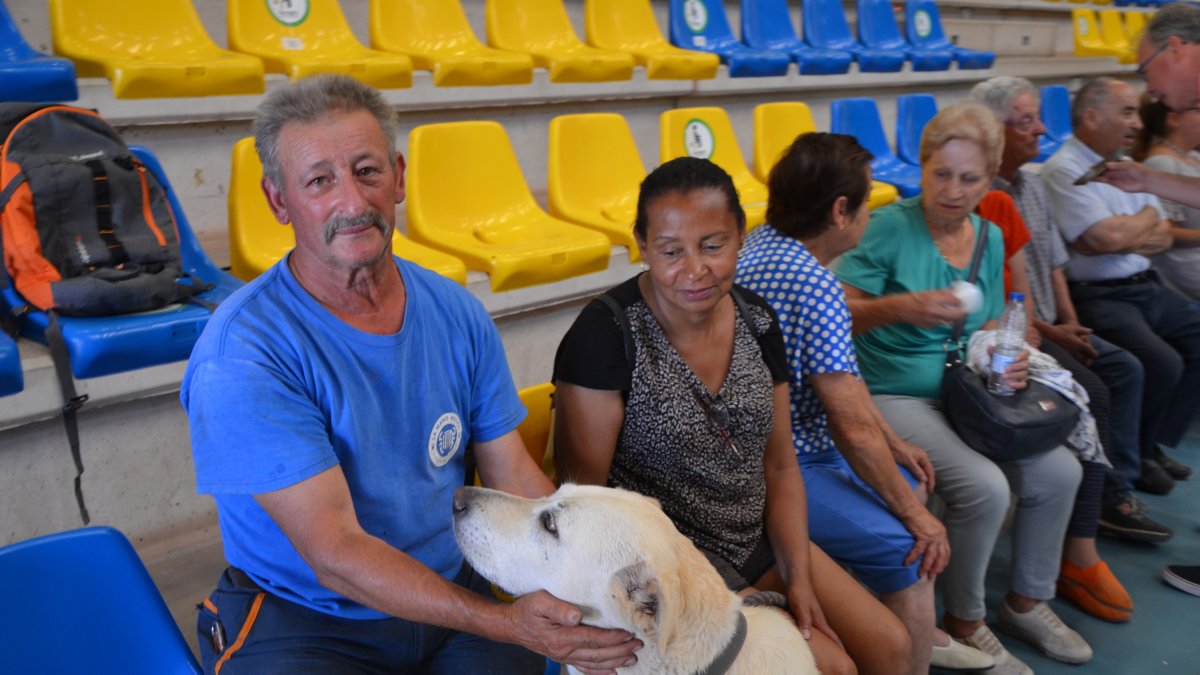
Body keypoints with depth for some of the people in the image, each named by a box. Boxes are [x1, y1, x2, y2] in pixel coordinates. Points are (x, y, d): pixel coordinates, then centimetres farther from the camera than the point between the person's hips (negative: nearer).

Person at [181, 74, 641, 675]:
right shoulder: (243, 354, -19)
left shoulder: (457, 315, -2)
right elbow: (335, 553, -22)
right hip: (302, 621, -3)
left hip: (450, 594, 4)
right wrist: (504, 623, -29)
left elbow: (514, 479, 1)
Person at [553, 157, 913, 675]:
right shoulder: (606, 335, -19)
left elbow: (780, 467, 6)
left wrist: (799, 578, -6)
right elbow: (581, 490, -16)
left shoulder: (756, 320, 0)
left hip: (759, 540, 6)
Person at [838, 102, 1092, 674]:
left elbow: (989, 330, 16)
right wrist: (902, 307, -33)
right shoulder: (890, 227, -12)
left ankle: (1026, 602, 19)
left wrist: (1005, 361, -5)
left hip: (966, 392, 7)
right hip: (893, 396, -7)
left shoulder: (989, 237, 9)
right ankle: (963, 624, 3)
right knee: (984, 487, -24)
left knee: (1059, 471, -7)